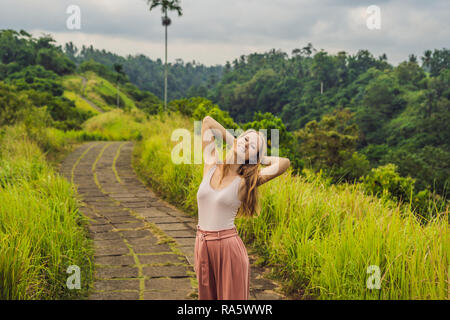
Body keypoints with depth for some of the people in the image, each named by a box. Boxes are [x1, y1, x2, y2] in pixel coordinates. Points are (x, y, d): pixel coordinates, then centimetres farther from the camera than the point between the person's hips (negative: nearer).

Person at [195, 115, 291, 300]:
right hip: (202, 245, 4)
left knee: (231, 295, 6)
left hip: (228, 245, -4)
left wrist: (257, 158, -3)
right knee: (207, 296, 16)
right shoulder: (211, 165, 2)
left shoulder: (245, 182, -8)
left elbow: (284, 163, -18)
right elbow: (207, 121, 8)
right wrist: (234, 142, 10)